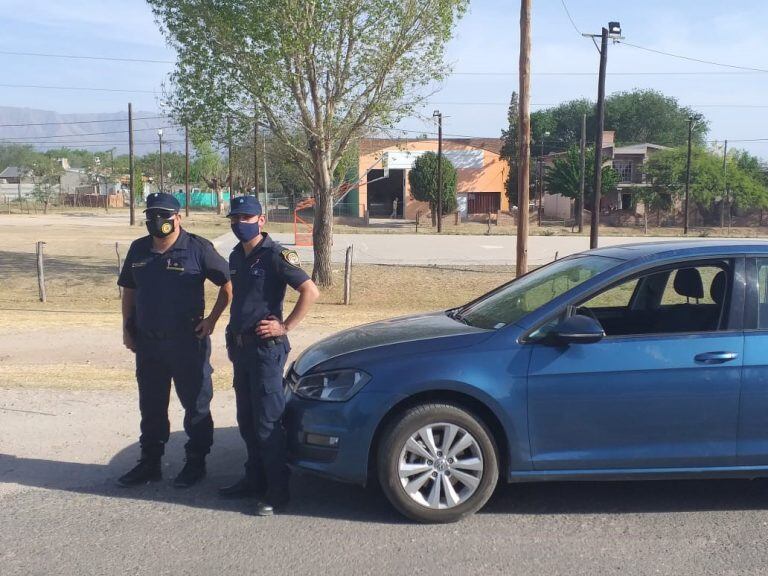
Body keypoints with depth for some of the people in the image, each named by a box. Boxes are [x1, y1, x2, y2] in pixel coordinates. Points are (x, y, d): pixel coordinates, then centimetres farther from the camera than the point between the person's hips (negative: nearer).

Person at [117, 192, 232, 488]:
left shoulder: (197, 248, -9)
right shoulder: (139, 249, 8)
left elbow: (228, 285, -5)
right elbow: (129, 291, 17)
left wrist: (211, 319, -9)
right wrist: (127, 328, 11)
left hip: (187, 342, -5)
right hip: (147, 342, 5)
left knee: (195, 405, 6)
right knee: (151, 407, 15)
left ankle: (196, 463, 19)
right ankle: (149, 463, 28)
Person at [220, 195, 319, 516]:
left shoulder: (274, 256, -13)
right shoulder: (237, 256, 12)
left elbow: (310, 292, -19)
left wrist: (285, 327, -18)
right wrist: (233, 338, 18)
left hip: (266, 348, -8)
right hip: (241, 347, 8)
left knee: (267, 422, -5)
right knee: (246, 420, 15)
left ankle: (277, 490, 4)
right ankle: (255, 479, 28)